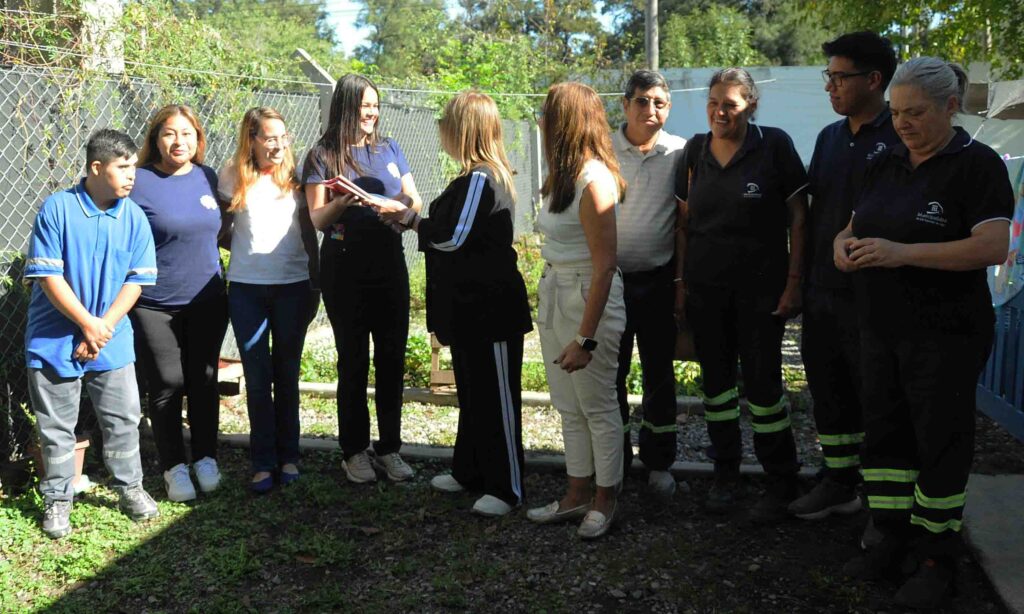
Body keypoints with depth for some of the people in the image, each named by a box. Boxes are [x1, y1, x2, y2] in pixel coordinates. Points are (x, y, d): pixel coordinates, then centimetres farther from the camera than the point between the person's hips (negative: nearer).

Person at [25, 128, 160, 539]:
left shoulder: (134, 216, -2)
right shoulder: (57, 208, -11)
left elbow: (137, 279, -3)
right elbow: (48, 276, -13)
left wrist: (104, 327, -11)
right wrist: (88, 324, -14)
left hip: (113, 340, 3)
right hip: (55, 338, -2)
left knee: (123, 419, 10)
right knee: (56, 426, 9)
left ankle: (130, 486, 28)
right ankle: (58, 499, 25)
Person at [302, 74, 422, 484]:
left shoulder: (389, 150, 10)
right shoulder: (323, 156, 0)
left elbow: (414, 202, 9)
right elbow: (317, 219, -4)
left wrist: (407, 204, -14)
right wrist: (343, 201, -23)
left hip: (390, 263, 3)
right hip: (346, 269, -3)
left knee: (392, 358, 6)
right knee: (353, 360, 4)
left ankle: (390, 448, 17)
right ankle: (355, 452, 15)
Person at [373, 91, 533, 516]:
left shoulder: (481, 179, -17)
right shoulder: (473, 178, 14)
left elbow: (455, 238, -20)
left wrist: (409, 219, -5)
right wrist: (413, 219, 11)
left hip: (491, 306, -11)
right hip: (471, 305, 11)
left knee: (496, 396, -2)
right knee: (471, 392, 19)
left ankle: (506, 487, 8)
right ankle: (470, 471, 32)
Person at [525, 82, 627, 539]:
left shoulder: (593, 180, -19)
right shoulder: (562, 176, 10)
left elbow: (605, 265, -21)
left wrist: (586, 338, -22)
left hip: (588, 300, -9)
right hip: (555, 296, 9)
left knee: (598, 407, 5)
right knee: (569, 407, 16)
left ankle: (604, 500, 21)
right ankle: (576, 496, 29)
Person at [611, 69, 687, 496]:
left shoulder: (679, 153, -1)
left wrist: (681, 280, 1)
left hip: (658, 280, 0)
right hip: (610, 277, 0)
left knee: (660, 374, 10)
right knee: (610, 373, 8)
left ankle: (659, 463, 24)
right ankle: (614, 462, 23)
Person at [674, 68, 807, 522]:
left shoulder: (774, 145, -5)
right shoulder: (695, 151, 6)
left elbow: (798, 215, -4)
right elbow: (685, 221, 10)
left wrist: (794, 280, -9)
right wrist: (682, 282, 6)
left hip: (761, 288, -4)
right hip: (706, 288, 4)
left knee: (762, 382, -1)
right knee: (716, 380, 10)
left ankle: (782, 483, 15)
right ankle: (726, 473, 25)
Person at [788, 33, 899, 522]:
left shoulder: (902, 138, -11)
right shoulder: (829, 137, 11)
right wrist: (803, 277, 14)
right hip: (821, 293, 7)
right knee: (829, 392, 16)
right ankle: (839, 482, 32)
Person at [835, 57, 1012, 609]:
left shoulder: (977, 165, -10)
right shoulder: (885, 164, 11)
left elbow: (994, 247, -21)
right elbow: (853, 227, 17)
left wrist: (902, 253, -26)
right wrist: (845, 245, -7)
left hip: (945, 336, -6)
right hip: (881, 331, 7)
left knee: (940, 443, 3)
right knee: (884, 434, 12)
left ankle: (936, 559, 16)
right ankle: (894, 541, 27)